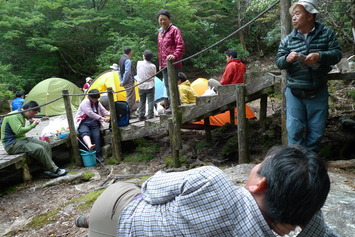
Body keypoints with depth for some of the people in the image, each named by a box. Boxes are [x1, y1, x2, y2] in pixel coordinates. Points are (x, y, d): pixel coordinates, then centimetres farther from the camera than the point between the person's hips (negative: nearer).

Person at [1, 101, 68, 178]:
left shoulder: (21, 115, 14)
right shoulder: (13, 116, -17)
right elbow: (18, 131, -28)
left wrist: (31, 123, 3)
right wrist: (33, 125, -16)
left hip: (22, 139, 10)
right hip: (12, 144, -10)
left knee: (46, 145, -5)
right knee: (39, 149, -27)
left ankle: (48, 169, -9)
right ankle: (55, 170, -16)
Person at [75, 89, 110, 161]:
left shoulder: (97, 103, 16)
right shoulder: (85, 102, -8)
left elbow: (104, 111, 16)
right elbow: (90, 114, -17)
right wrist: (102, 119, -19)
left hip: (94, 123, 5)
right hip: (84, 123, -5)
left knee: (97, 135, -23)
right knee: (85, 132, -36)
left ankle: (98, 155, -21)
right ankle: (90, 146, -67)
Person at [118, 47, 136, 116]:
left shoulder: (121, 59, 14)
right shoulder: (128, 60, -16)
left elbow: (119, 71, 18)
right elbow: (127, 72, -22)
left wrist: (121, 81, 19)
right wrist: (123, 82, -16)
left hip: (126, 82, 10)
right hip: (129, 82, -10)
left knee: (132, 97, 17)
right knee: (130, 97, -4)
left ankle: (131, 110, 25)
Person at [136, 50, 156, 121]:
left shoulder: (139, 63, -5)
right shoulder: (153, 66, -10)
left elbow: (138, 73, 6)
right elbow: (154, 76, 3)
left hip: (141, 86, 3)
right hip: (150, 86, -3)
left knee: (142, 101, 13)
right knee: (150, 101, 2)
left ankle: (141, 115, 14)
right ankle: (150, 116, 0)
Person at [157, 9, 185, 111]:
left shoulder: (174, 30, -1)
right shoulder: (160, 32, 22)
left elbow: (180, 45, -12)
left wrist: (175, 55, -27)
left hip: (173, 63, -8)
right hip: (164, 64, 8)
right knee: (167, 85, 9)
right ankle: (169, 106, 16)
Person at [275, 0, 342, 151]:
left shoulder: (326, 33, 0)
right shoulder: (288, 40, 2)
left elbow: (337, 54, -4)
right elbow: (278, 62, 2)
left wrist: (319, 56, -24)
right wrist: (287, 58, -21)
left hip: (318, 93, 0)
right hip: (294, 93, 0)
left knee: (316, 131, 10)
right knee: (294, 130, 1)